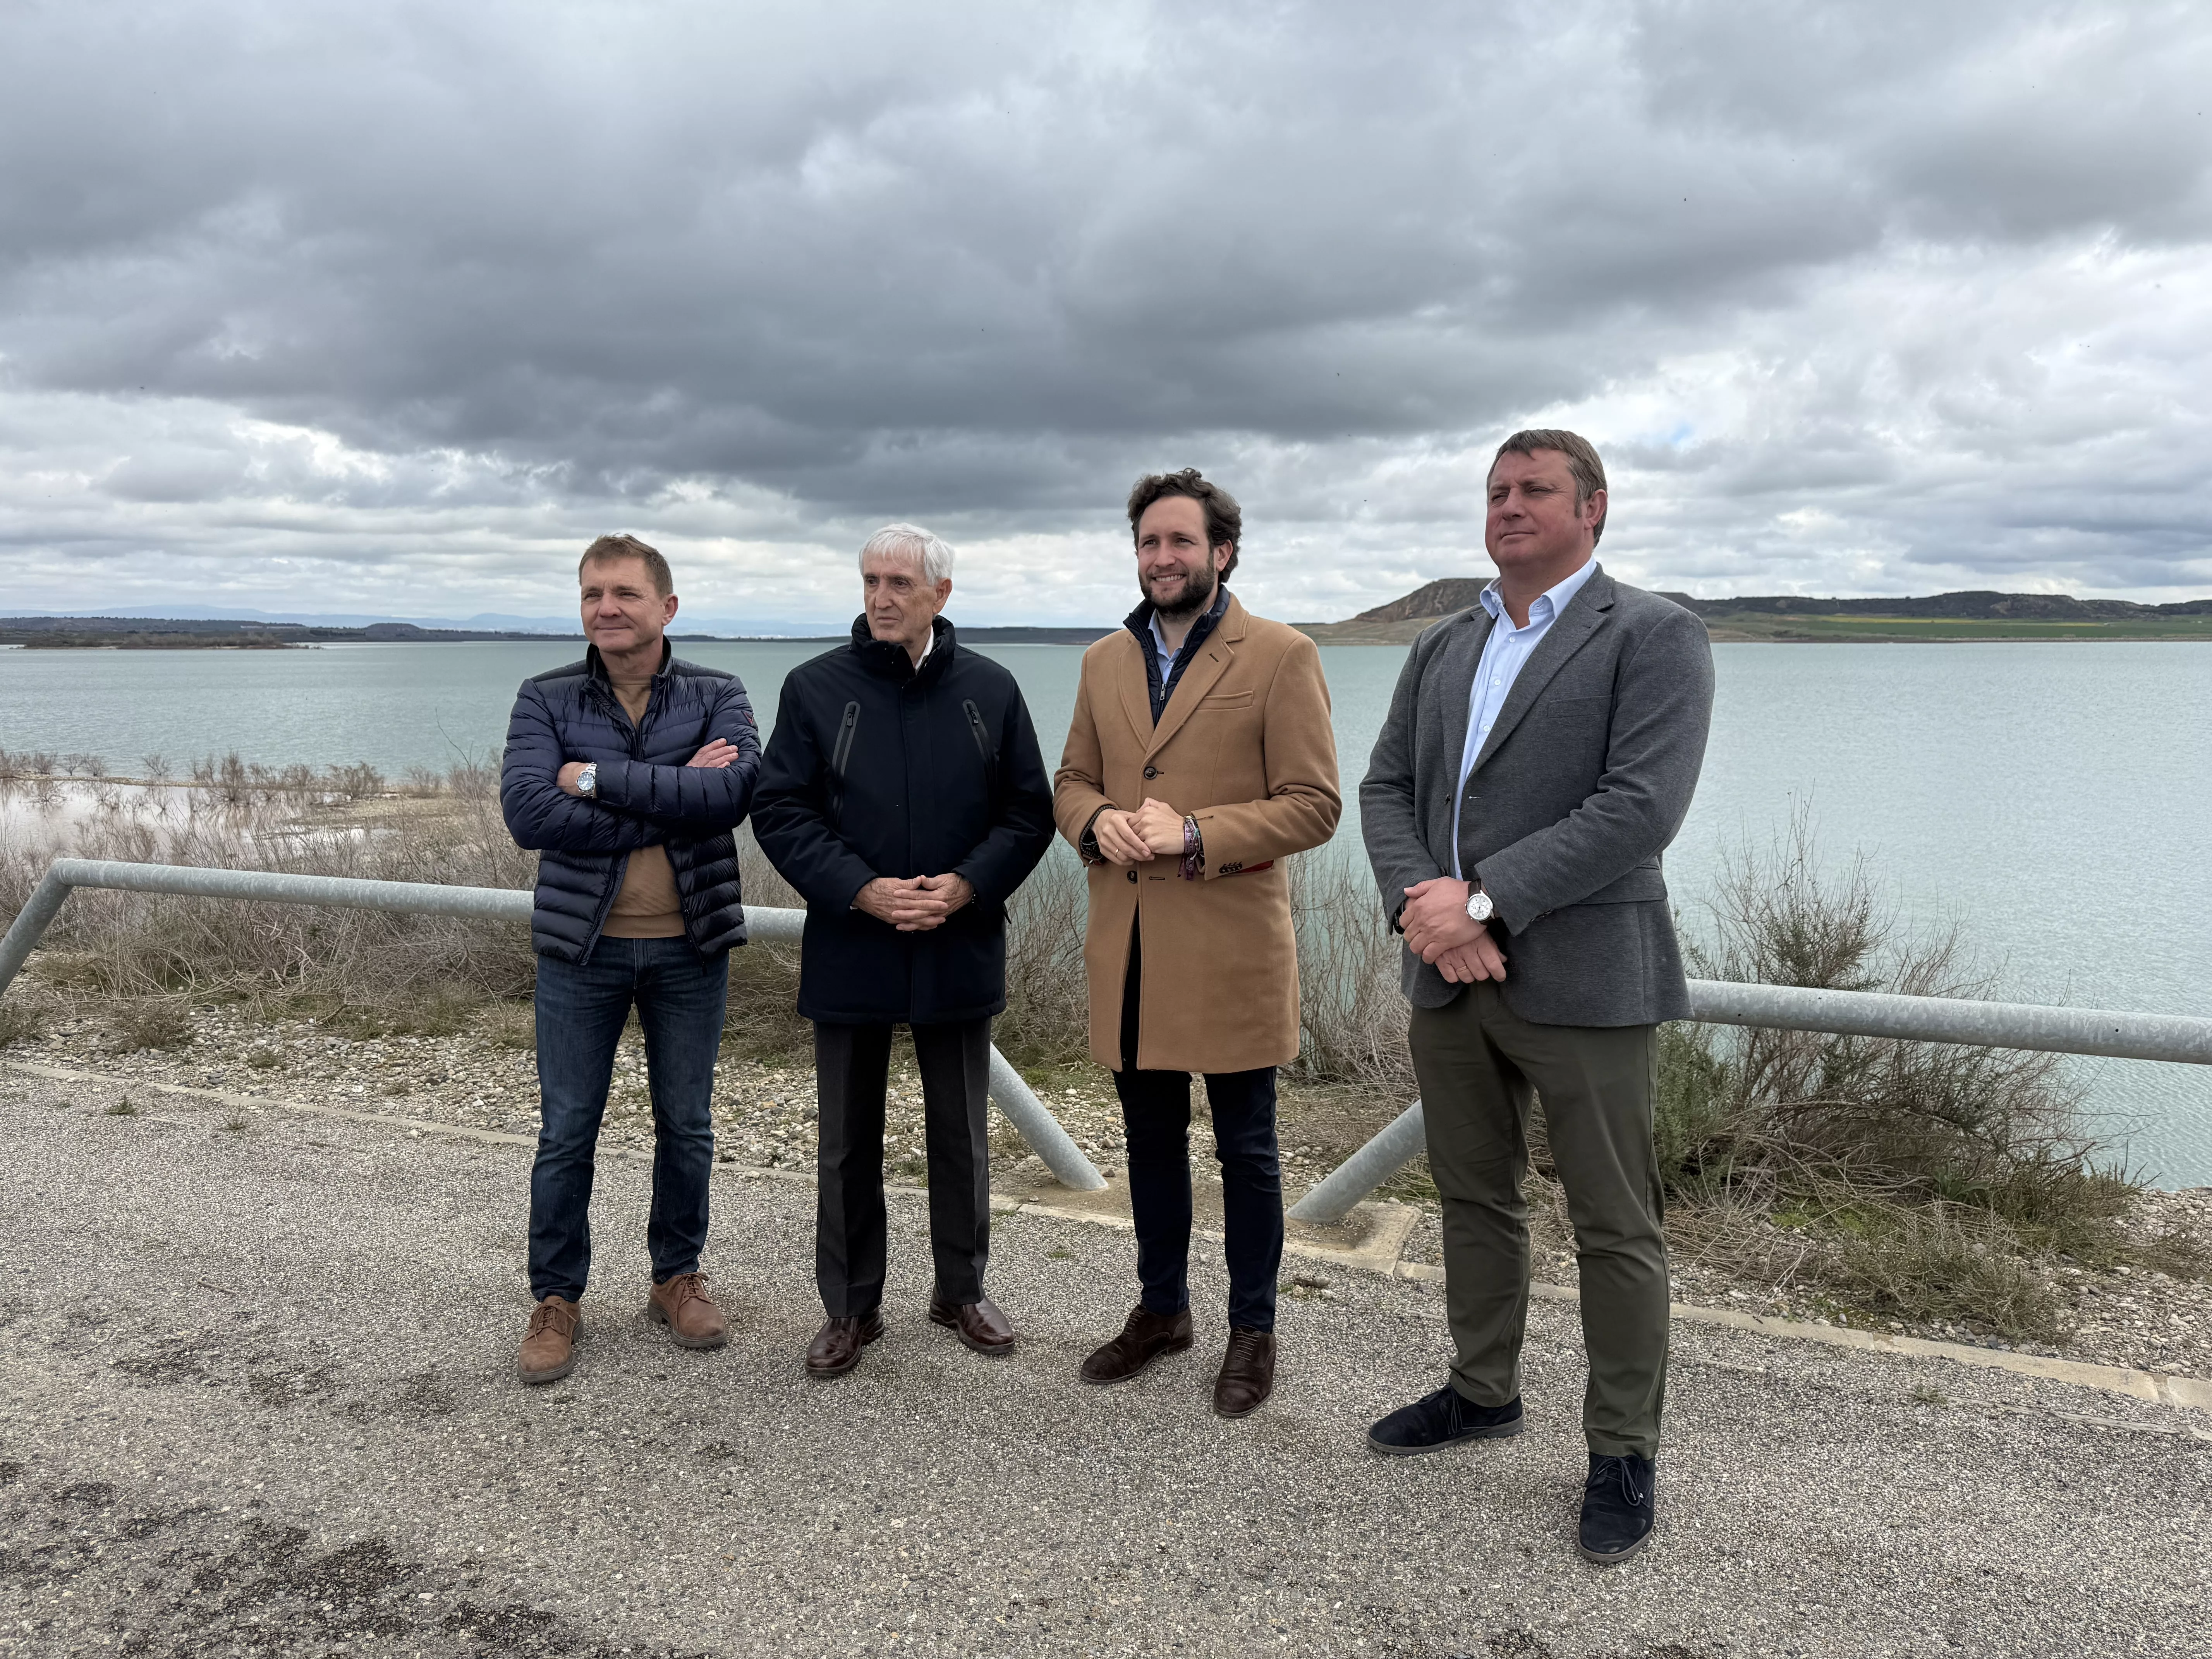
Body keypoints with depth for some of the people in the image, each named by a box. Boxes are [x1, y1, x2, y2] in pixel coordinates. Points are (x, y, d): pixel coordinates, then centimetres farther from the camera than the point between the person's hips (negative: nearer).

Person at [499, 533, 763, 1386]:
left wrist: (598, 779, -20)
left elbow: (734, 790, -19)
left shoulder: (716, 697, 0)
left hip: (690, 946, 1)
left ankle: (677, 1278, 29)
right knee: (566, 1132, 6)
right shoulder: (546, 699, 0)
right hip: (582, 945, 0)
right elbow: (527, 811, -16)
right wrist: (674, 801, -18)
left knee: (687, 1126, 11)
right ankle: (556, 1300, 23)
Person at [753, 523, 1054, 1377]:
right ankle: (851, 1308, 25)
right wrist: (863, 890, -16)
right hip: (850, 950, -1)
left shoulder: (990, 690, 2)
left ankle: (962, 1291, 31)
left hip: (960, 949, 1)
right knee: (849, 1141, 10)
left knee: (961, 1135, 14)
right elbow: (780, 813, -4)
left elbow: (1029, 815, 3)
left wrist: (966, 886, -14)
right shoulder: (815, 688, -1)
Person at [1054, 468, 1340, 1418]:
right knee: (1151, 1143, 18)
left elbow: (1314, 804, -10)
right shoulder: (1105, 661, 11)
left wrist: (1197, 834, -21)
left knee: (1245, 1150, 9)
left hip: (1231, 950, -5)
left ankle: (1253, 1329, 26)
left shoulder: (1281, 657, -6)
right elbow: (1070, 781, 16)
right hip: (1127, 951, 5)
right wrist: (1096, 821, -7)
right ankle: (1162, 1309, 36)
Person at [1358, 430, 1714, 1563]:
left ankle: (1624, 1453, 22)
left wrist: (1483, 902, -20)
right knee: (1474, 1199, 18)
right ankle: (1484, 1391, 37)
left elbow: (1640, 807, -18)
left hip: (1582, 983, -6)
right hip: (1449, 978, 6)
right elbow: (1385, 789, 8)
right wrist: (1421, 903, -11)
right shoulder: (1441, 649, 14)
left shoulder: (1655, 639, -6)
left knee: (1615, 1230, 5)